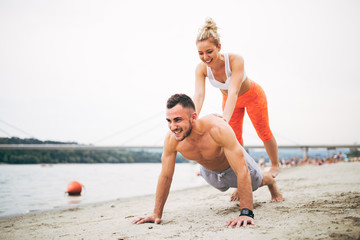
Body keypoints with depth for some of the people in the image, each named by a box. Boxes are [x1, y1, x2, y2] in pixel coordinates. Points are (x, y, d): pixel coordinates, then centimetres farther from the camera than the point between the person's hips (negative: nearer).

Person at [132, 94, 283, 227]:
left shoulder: (218, 129, -49)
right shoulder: (171, 140, -36)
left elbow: (242, 172, -47)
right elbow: (165, 176, -22)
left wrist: (246, 213, -51)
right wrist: (157, 215, -21)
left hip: (233, 164, -4)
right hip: (209, 172, 4)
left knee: (257, 182, 27)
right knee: (224, 187, 35)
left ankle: (271, 182, 62)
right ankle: (239, 189, 69)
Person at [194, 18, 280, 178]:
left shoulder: (236, 60, -41)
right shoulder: (201, 69, -29)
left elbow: (233, 92, -50)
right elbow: (198, 96, -41)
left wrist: (225, 118, -65)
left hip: (252, 95, -3)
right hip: (228, 99, 3)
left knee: (264, 133, 12)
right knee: (235, 137, 10)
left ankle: (275, 166, 34)